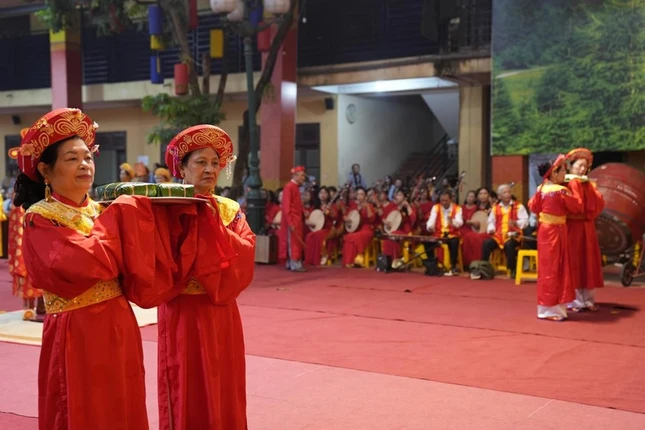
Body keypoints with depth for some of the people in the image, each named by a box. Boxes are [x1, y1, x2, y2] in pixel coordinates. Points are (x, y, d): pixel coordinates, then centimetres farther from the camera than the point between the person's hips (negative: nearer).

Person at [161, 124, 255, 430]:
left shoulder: (230, 210, 7)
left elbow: (245, 255, -9)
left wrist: (212, 222, -18)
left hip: (221, 315, 4)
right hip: (182, 315, -3)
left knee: (223, 395, 11)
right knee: (187, 398, 4)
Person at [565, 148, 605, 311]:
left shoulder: (589, 185, 13)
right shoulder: (566, 184, -7)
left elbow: (599, 204, 1)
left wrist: (591, 189, -9)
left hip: (587, 228, 7)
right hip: (571, 227, -7)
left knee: (588, 263, 8)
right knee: (573, 262, -4)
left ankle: (587, 299, 15)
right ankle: (573, 301, 1)